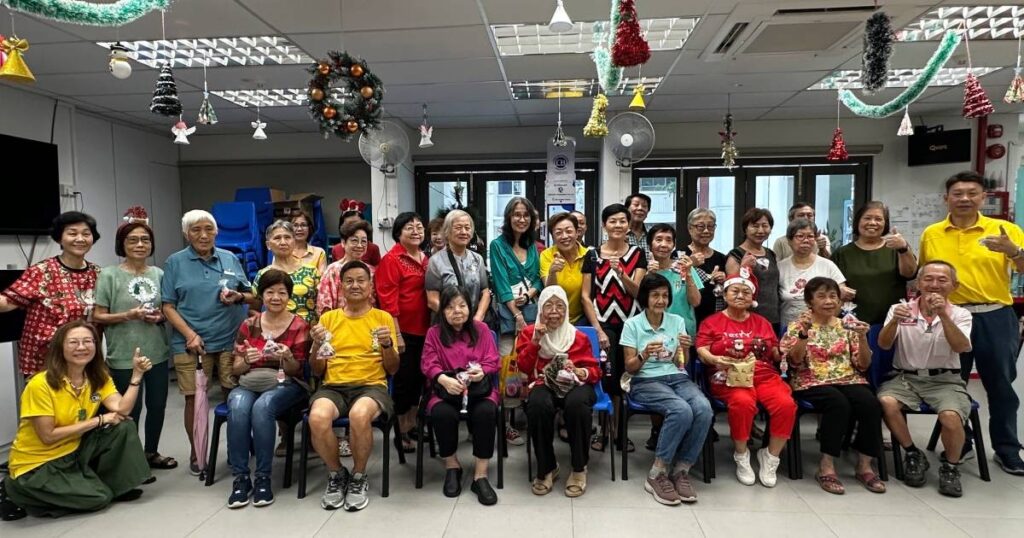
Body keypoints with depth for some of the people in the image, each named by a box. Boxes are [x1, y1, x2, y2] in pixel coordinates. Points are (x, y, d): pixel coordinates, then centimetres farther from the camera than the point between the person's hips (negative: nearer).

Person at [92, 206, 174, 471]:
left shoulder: (159, 274, 6)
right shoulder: (109, 275, -7)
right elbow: (97, 317, -7)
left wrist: (160, 317, -7)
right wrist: (128, 315, -21)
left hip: (158, 354, 5)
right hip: (124, 358, -4)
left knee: (157, 405, 14)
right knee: (130, 411, 4)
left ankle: (151, 452, 33)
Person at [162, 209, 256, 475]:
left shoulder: (230, 259, 9)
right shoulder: (175, 262, 3)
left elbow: (252, 295, 14)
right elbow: (168, 306, -1)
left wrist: (239, 296, -9)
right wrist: (190, 335, -13)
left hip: (230, 340, 2)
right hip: (191, 342, -2)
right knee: (194, 398, 2)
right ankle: (196, 454, 20)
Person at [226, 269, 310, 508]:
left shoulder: (299, 326, 0)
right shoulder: (248, 325, 8)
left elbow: (296, 371, -1)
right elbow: (236, 369, 6)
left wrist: (287, 358, -24)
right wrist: (246, 360, -18)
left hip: (285, 384, -2)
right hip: (250, 383, 2)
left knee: (262, 407, -35)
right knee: (237, 407, -32)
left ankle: (263, 478, -23)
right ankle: (240, 478, -22)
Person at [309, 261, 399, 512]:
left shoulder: (383, 317, 9)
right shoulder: (328, 318, 14)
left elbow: (393, 369, 7)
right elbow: (317, 371, 13)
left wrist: (388, 344, -12)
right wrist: (317, 345, -7)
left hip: (372, 386, -2)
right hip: (333, 386, 2)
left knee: (359, 415, -37)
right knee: (317, 417, -32)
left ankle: (359, 478, -7)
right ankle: (336, 475, -2)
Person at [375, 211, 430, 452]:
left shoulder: (426, 259, 10)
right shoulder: (391, 260, -11)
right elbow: (388, 301, -16)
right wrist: (396, 334, -19)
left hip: (423, 329, 7)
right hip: (403, 331, -7)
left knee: (419, 377, 15)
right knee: (404, 379, 2)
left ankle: (412, 425, 30)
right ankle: (400, 431, 16)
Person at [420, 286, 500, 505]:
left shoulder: (481, 329, 10)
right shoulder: (434, 333, 9)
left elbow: (493, 361, 4)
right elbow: (429, 364, -3)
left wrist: (482, 372, -20)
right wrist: (444, 379, -25)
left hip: (480, 386, 0)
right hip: (446, 388, 0)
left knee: (486, 412, -34)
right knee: (442, 413, -34)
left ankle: (480, 475, -21)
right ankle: (451, 466, -6)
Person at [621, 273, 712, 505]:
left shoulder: (677, 321, 10)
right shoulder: (632, 324, 1)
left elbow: (681, 365, 8)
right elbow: (630, 368, -1)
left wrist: (684, 350, -14)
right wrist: (645, 355, -22)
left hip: (678, 378, 4)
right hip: (646, 381, -4)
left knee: (704, 409, -29)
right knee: (682, 410, -34)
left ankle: (680, 471, -14)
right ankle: (657, 475, -20)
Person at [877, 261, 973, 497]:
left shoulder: (959, 314, 2)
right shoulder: (900, 309, 2)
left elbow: (962, 347, -17)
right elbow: (884, 344, -10)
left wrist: (943, 315, -30)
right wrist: (894, 322, -30)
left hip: (945, 380, 0)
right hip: (905, 377, 1)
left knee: (951, 416, -30)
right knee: (886, 402, -30)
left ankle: (951, 468, 0)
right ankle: (913, 454, -3)